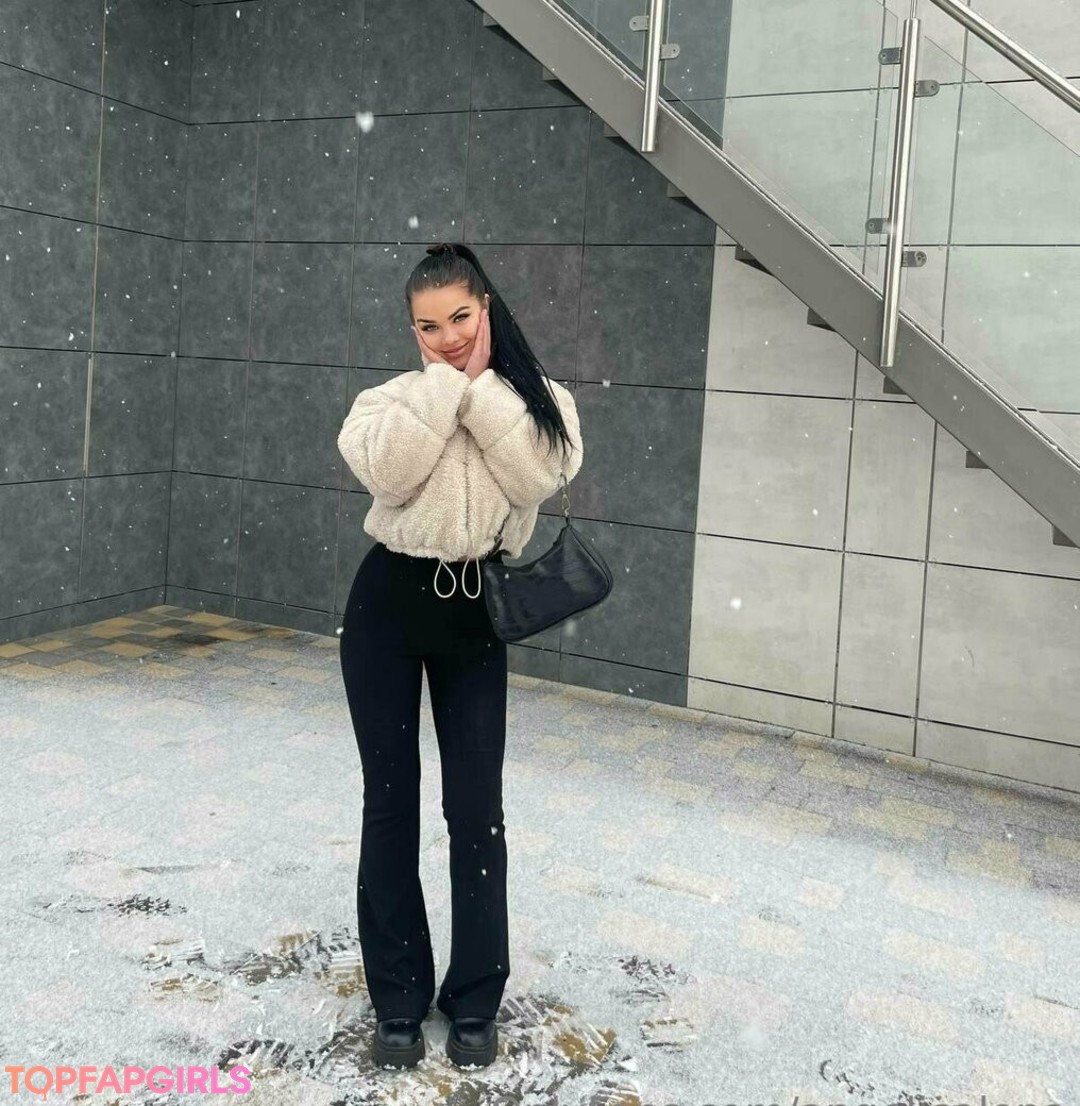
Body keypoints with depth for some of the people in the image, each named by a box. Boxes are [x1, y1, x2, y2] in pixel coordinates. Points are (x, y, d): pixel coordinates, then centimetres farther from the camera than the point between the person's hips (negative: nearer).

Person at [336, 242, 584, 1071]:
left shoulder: (537, 398, 2)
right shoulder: (396, 395, 1)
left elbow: (541, 476, -17)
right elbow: (387, 471, -19)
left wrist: (481, 387, -13)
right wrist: (444, 381, -13)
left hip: (477, 611, 0)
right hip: (389, 603, 0)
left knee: (477, 809, 3)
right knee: (391, 802, 6)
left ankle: (475, 1001, 21)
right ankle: (399, 1002, 21)